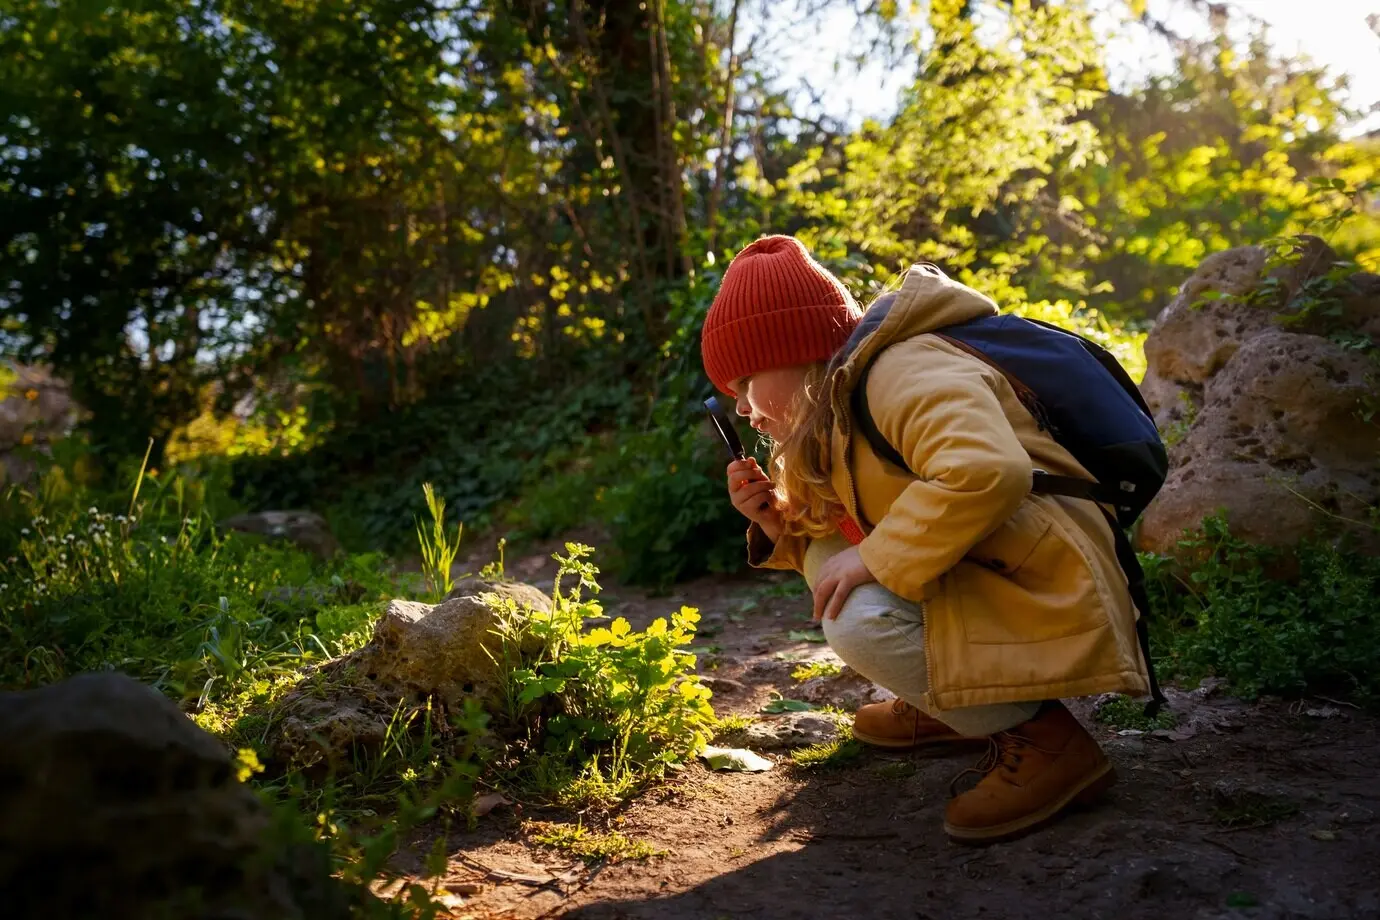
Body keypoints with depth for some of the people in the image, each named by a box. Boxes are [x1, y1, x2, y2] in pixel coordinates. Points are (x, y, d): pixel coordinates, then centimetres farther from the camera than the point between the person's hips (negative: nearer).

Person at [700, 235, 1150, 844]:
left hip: (1046, 604, -10)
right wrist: (780, 525, 0)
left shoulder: (905, 374, -19)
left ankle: (1045, 741, -10)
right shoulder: (848, 401, 13)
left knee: (861, 620, -27)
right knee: (829, 557, 9)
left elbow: (986, 472, -38)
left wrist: (875, 558, -27)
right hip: (972, 586, 10)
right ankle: (948, 702, 15)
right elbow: (849, 536, 18)